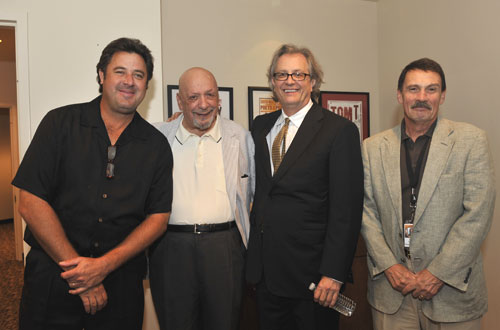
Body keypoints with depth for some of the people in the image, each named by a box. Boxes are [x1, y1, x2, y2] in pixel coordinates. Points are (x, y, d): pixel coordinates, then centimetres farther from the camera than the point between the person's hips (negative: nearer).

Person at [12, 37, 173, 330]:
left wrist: (104, 265, -12)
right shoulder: (60, 123, -4)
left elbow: (158, 217, -1)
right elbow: (31, 203, -9)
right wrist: (77, 267, -12)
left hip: (121, 282, 2)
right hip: (52, 277, -1)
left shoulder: (157, 145, 1)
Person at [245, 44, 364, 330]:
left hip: (311, 270, -5)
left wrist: (333, 274, -17)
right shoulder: (260, 126, 8)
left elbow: (346, 208, -14)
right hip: (265, 269, 5)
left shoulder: (340, 130, -10)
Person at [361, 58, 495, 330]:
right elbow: (366, 210, 3)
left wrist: (438, 273, -11)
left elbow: (477, 214, -8)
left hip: (452, 289, -1)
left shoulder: (471, 140, -3)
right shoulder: (373, 147, 4)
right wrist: (389, 266, -7)